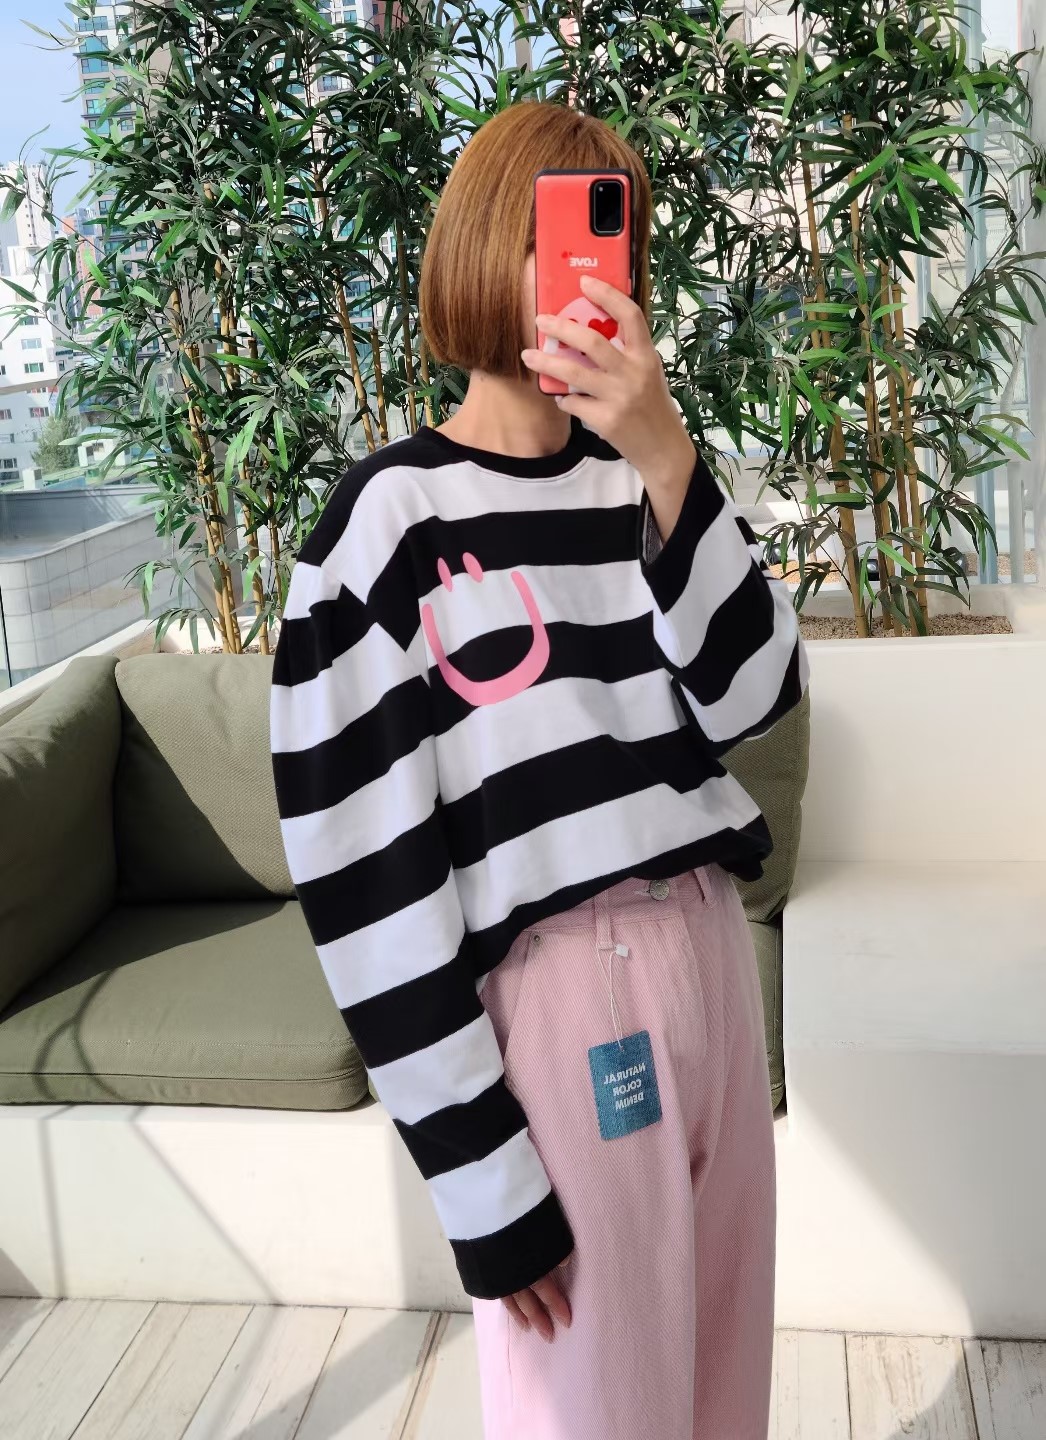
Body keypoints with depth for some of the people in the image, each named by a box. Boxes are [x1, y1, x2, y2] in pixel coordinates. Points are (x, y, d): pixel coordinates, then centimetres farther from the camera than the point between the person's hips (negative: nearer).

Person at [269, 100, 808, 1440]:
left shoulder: (641, 479, 7)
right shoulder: (393, 516, -10)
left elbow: (750, 695, -6)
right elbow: (363, 868, -13)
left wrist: (668, 460, -19)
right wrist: (481, 1178, -12)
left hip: (708, 950, 6)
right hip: (555, 991, -5)